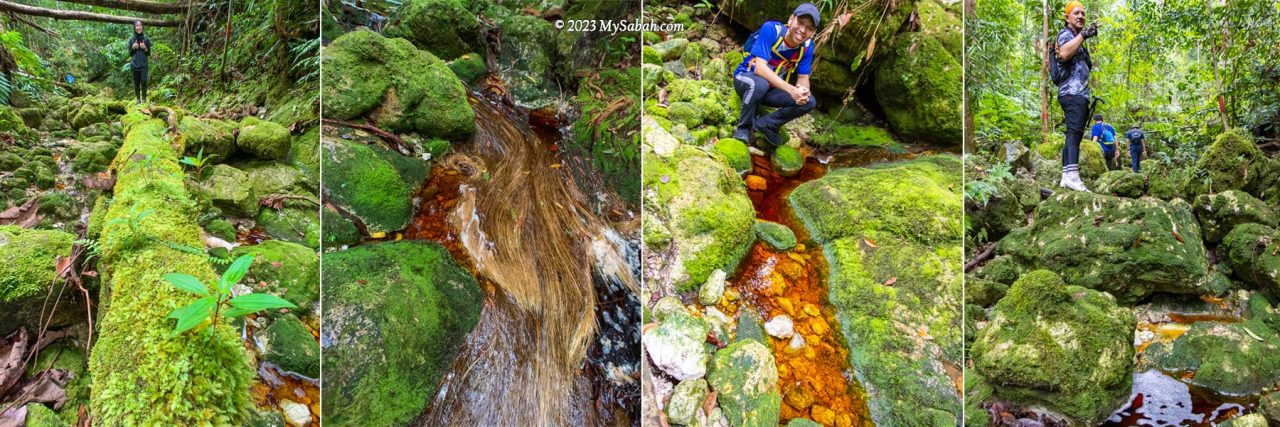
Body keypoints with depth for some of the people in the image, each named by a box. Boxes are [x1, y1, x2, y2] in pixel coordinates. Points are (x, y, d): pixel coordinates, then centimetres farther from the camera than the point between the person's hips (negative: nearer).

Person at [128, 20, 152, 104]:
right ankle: (138, 99, 10)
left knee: (143, 81, -10)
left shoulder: (146, 39, 2)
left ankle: (144, 98, -3)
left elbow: (149, 53, 5)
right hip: (134, 64, 1)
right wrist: (133, 48, -10)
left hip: (143, 64, -1)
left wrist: (144, 48, -13)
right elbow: (130, 54, 7)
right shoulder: (131, 40, 4)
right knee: (136, 82, 4)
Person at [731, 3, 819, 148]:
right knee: (760, 83, -39)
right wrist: (791, 89, -41)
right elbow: (760, 68, -34)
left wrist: (802, 91, -32)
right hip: (746, 78, -5)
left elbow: (803, 78, -6)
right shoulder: (771, 29, -26)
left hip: (771, 88, 5)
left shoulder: (807, 46, -11)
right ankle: (744, 127, -16)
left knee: (809, 102, -14)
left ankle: (764, 124, -5)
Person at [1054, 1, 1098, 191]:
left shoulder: (1077, 39, 29)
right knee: (1074, 132, -24)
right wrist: (1083, 35, -25)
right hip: (1072, 93, -11)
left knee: (1073, 135, 7)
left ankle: (1066, 176, 6)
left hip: (1079, 94, 11)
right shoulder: (1066, 34, -1)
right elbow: (1064, 53, -27)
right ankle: (1072, 175, -37)